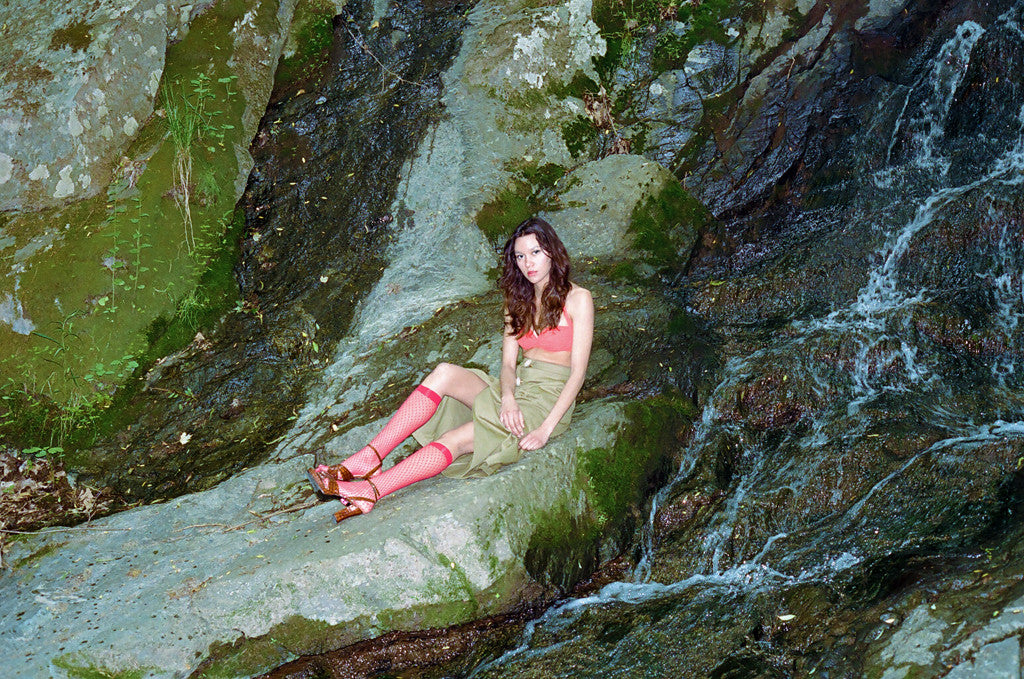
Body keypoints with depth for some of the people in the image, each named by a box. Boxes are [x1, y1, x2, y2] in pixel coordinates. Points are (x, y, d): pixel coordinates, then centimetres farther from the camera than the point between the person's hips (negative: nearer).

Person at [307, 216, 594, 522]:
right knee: (445, 373, -25)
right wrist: (508, 399, -17)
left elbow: (578, 371, -9)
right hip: (517, 387, 5)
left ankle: (369, 491, -37)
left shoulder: (577, 299, -3)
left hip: (550, 399, -5)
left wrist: (545, 429, -19)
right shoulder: (519, 301, 17)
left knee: (454, 439, -28)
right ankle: (368, 458, -33)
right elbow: (508, 363, 7)